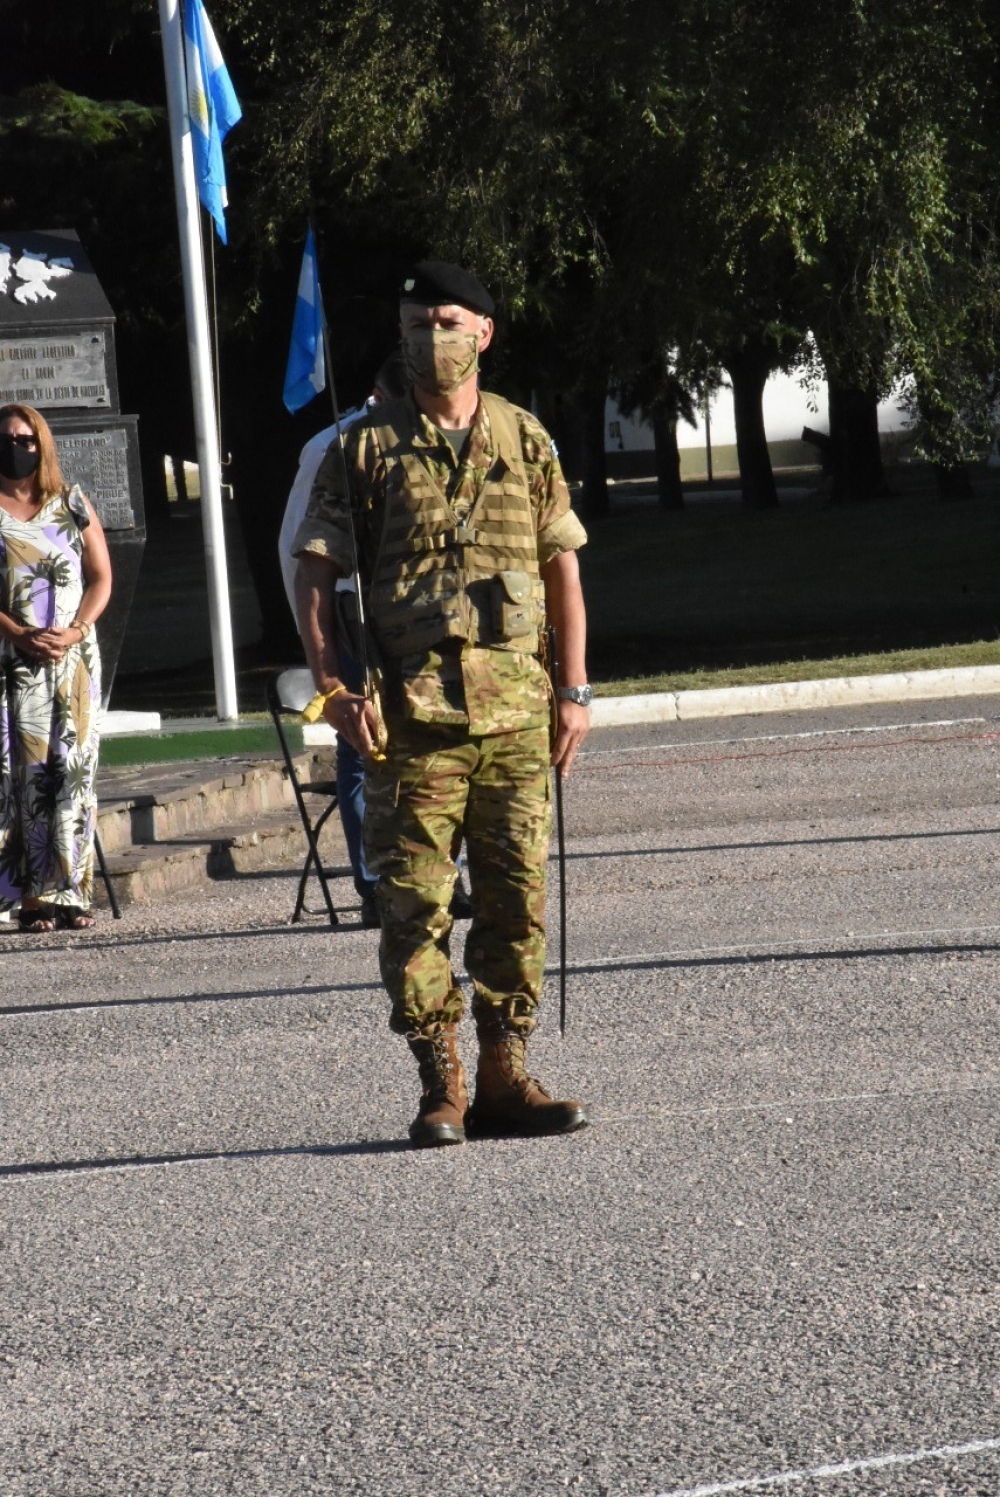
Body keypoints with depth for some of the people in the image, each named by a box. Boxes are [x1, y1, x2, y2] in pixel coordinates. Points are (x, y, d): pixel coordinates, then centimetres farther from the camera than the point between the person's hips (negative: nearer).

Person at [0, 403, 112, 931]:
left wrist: (75, 631, -7)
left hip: (74, 659, 3)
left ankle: (69, 891, 1)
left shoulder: (73, 505, 13)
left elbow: (101, 577, 8)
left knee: (73, 770, -1)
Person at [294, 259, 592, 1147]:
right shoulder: (367, 449, 3)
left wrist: (574, 690, 5)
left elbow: (563, 567, 12)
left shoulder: (525, 441, 10)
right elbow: (315, 572, 2)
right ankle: (440, 1089, 2)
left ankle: (504, 1075, 13)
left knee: (517, 897, 4)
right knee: (415, 900, -4)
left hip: (516, 703, 2)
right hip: (412, 708, -2)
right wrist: (332, 687, -8)